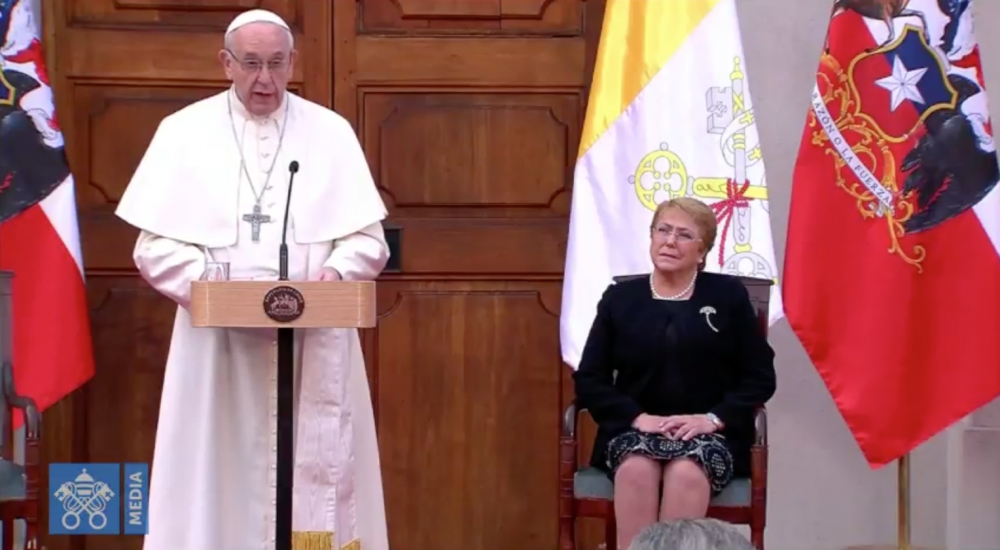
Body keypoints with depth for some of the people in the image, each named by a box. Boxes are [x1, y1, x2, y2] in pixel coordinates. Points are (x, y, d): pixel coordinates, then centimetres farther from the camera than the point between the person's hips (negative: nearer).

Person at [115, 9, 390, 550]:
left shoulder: (332, 132, 7)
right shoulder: (184, 132, 4)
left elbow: (367, 239, 5)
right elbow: (156, 245, 0)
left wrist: (335, 274, -16)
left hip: (315, 343, 1)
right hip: (217, 345, -1)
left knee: (316, 481, 2)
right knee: (218, 480, 1)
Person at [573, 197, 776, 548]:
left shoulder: (729, 295, 8)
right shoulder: (619, 298, 10)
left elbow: (761, 378, 5)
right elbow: (589, 380, 6)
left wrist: (713, 418, -12)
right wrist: (637, 417, -11)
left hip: (710, 434, -1)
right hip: (635, 429, 1)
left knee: (687, 472, -35)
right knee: (637, 468, -34)